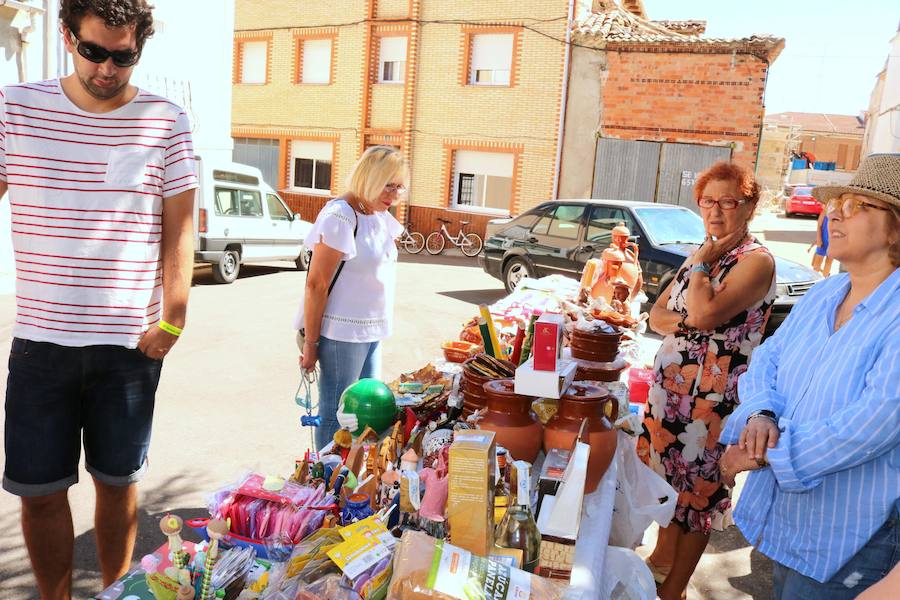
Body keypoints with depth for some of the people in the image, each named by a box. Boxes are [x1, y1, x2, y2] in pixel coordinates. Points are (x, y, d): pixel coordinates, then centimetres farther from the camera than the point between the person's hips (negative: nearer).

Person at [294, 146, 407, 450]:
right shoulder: (340, 216, -17)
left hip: (372, 332, 9)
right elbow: (316, 284, -17)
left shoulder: (381, 217, 9)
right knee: (336, 414, 5)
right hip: (341, 333, -8)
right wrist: (311, 343, -15)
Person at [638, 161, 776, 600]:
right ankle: (661, 561, 39)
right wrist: (682, 323, -12)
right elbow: (657, 314, 9)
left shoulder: (756, 261, -14)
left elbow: (705, 313, -28)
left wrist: (702, 262, -15)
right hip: (670, 384, 8)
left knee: (696, 487, 6)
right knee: (669, 475, 19)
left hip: (712, 394, -7)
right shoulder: (702, 255, 11)